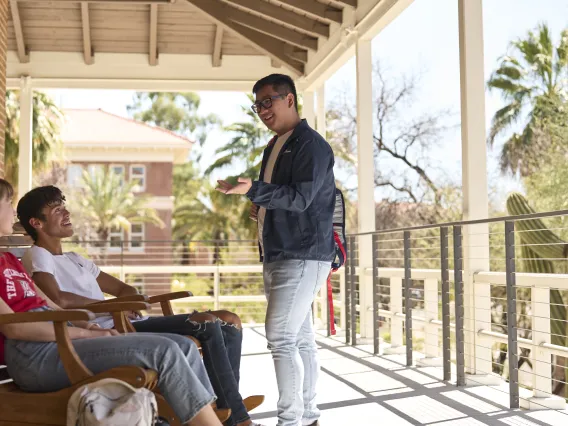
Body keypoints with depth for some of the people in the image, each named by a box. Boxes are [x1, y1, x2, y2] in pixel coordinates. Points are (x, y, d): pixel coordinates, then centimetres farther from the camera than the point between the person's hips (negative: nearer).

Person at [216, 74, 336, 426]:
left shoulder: (312, 145, -10)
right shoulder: (274, 147, 18)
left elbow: (301, 197, -21)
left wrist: (252, 190, -29)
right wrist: (259, 209, 12)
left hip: (304, 256, -9)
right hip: (278, 255, 9)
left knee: (281, 337, -13)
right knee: (300, 338, 12)